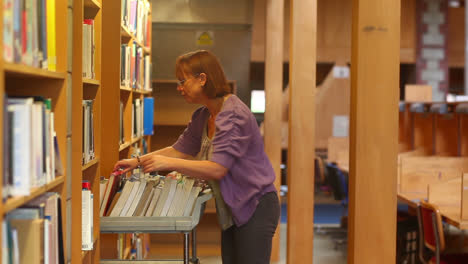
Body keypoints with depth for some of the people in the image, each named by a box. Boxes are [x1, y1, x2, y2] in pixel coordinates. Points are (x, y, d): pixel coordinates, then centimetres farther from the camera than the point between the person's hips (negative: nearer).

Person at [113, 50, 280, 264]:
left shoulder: (233, 114, -21)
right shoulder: (202, 117, 8)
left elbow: (217, 169, -27)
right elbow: (180, 149, 19)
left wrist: (167, 163, -27)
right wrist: (138, 161, 10)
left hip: (255, 207, -9)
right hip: (233, 209, 10)